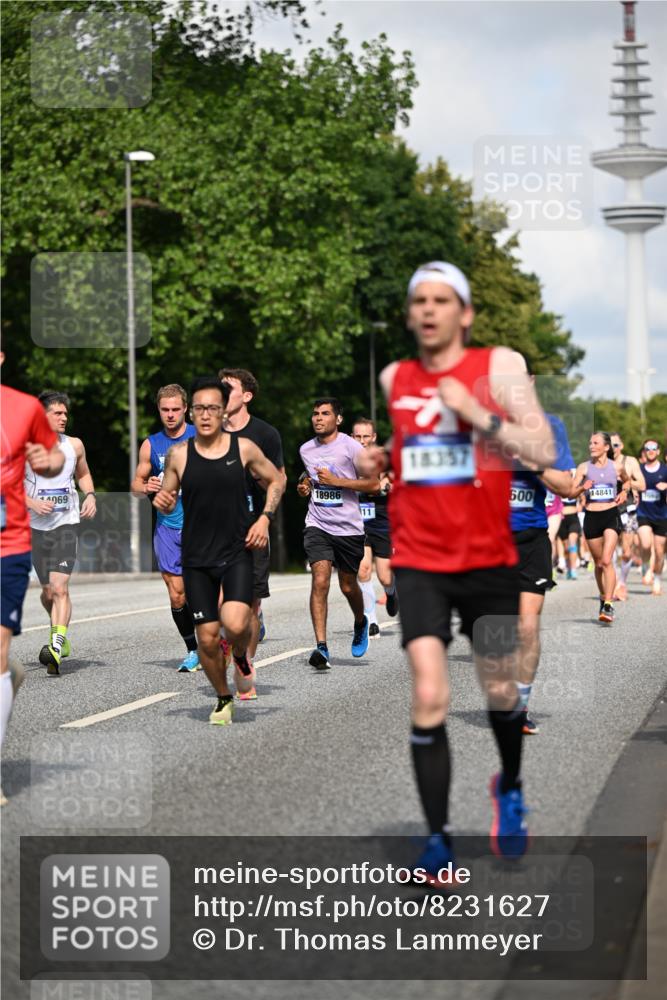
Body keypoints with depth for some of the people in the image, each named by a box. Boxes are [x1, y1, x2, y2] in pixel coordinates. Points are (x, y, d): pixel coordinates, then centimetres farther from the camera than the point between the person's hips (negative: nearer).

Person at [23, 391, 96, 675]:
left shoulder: (74, 445, 5)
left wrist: (90, 495, 4)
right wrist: (32, 503, -17)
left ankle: (56, 647, -27)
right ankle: (60, 634, 37)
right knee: (48, 592, 10)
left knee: (60, 587, -18)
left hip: (67, 524, 0)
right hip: (37, 527, 0)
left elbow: (83, 474, 23)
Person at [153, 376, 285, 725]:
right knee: (207, 638, 1)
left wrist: (265, 518, -2)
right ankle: (223, 699, 26)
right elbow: (168, 500, 10)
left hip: (237, 552, -1)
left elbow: (276, 480, 12)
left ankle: (240, 654, 14)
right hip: (196, 558, 1)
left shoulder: (243, 448, -2)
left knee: (235, 624, -22)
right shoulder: (178, 454, -1)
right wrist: (162, 502, -14)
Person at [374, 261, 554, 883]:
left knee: (500, 692, 14)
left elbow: (543, 453, -13)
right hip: (418, 562, 1)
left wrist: (475, 412, -21)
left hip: (489, 558, -1)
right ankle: (438, 840, -6)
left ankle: (509, 788, 44)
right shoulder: (392, 380, 5)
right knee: (429, 697, -14)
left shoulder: (498, 367, -6)